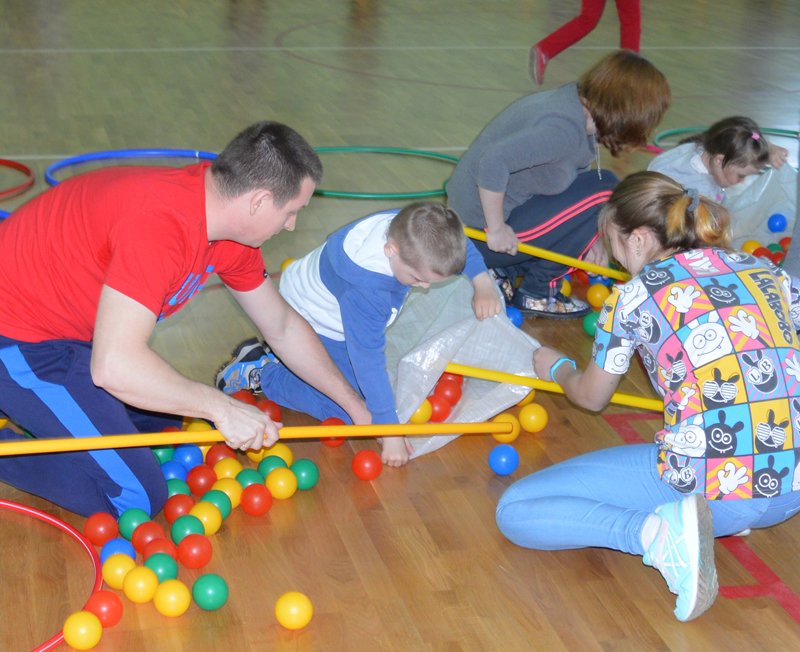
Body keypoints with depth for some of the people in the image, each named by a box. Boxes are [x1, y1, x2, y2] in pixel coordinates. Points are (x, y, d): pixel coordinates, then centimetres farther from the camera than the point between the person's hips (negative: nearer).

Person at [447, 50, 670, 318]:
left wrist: (593, 237, 6)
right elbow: (492, 161, -34)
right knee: (604, 190, -11)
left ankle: (506, 269, 15)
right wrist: (497, 230, -24)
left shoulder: (575, 103, 4)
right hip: (481, 233, -10)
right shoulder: (565, 129, -26)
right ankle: (537, 292, -1)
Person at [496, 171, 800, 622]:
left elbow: (591, 397, 15)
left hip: (707, 486, -6)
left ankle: (659, 532, -17)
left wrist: (556, 368, 37)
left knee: (514, 513, 2)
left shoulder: (636, 295, 0)